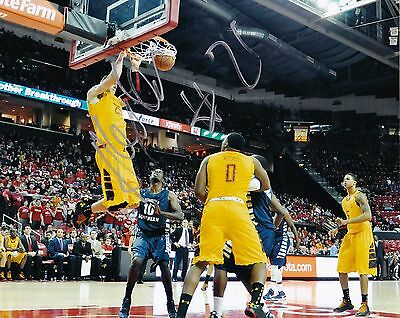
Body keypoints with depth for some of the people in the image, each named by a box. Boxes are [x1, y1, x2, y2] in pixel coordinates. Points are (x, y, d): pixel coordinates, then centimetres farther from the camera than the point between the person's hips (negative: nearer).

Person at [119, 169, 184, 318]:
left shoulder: (169, 195, -1)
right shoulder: (140, 192, 7)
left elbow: (180, 216, -10)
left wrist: (161, 212, -26)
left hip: (159, 236, -1)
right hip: (143, 234, 1)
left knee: (164, 265, -9)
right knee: (136, 261, -20)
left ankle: (170, 303, 9)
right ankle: (126, 301, -8)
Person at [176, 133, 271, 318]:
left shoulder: (209, 159, 18)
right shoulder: (251, 161, 20)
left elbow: (199, 191, 9)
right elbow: (265, 186, 30)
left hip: (212, 211, 1)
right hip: (237, 210, -1)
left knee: (199, 263, 4)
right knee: (259, 261, 11)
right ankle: (254, 303, -10)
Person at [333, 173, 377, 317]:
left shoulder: (359, 196, -9)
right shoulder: (345, 201, 16)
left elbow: (367, 215, -22)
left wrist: (347, 221, -25)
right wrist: (340, 225, 12)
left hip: (362, 234, -8)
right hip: (350, 234, 9)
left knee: (362, 270, -8)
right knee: (342, 269, 7)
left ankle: (365, 305, -3)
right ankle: (346, 301, 17)